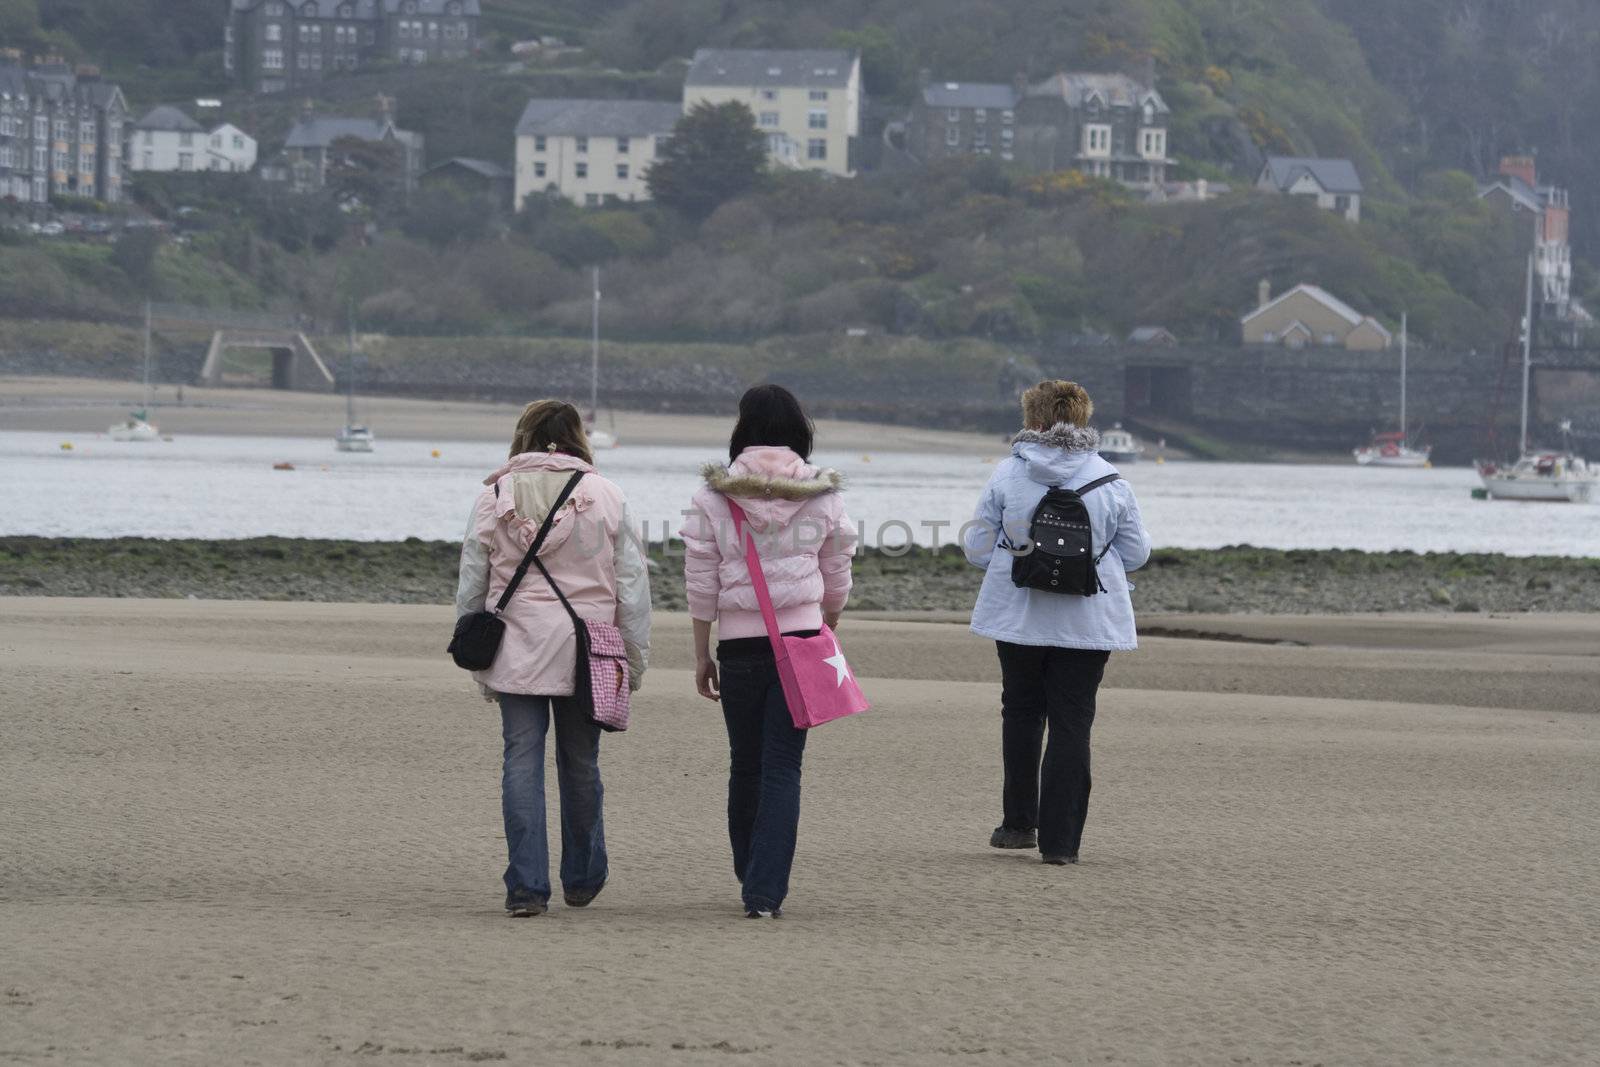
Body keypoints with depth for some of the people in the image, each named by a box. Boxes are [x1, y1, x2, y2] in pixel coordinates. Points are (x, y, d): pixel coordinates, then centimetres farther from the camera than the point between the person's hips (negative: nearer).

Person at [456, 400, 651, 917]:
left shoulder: (494, 497, 3)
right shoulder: (605, 496, 1)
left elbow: (471, 584, 6)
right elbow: (631, 581, 2)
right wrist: (636, 655, 10)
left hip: (515, 651, 0)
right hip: (585, 653, 0)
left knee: (522, 762, 1)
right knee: (580, 764, 13)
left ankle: (527, 885, -6)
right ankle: (582, 879, 25)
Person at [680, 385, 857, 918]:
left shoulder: (714, 497, -2)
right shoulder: (823, 496, 2)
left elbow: (701, 585, -1)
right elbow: (837, 581, 8)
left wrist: (701, 655, 6)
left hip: (740, 642, 0)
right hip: (802, 635, 0)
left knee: (745, 765, 13)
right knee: (782, 767, -1)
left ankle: (753, 881, 25)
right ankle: (765, 891, -10)